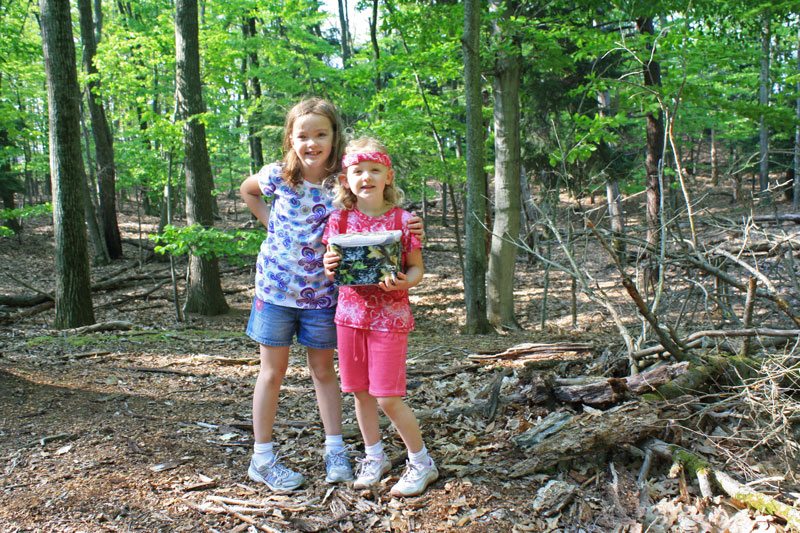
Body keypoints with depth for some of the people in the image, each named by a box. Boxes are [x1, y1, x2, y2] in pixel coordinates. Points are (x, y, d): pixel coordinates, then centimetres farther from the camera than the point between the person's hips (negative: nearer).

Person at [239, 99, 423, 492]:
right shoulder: (277, 176, -6)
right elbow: (247, 190, 16)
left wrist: (409, 226, -23)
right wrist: (270, 223, 3)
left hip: (321, 292, 0)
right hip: (277, 286, 0)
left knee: (324, 370, 11)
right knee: (273, 370, 8)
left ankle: (335, 449, 22)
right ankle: (262, 458, 18)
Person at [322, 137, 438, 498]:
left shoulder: (402, 220, -6)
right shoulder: (339, 219, 2)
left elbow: (416, 268, -1)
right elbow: (331, 270, 8)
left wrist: (404, 282, -22)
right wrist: (329, 268, -14)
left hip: (390, 315, -4)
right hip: (350, 312, 4)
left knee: (388, 397, -3)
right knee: (360, 391, 12)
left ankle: (422, 463, 17)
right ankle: (374, 457, 32)